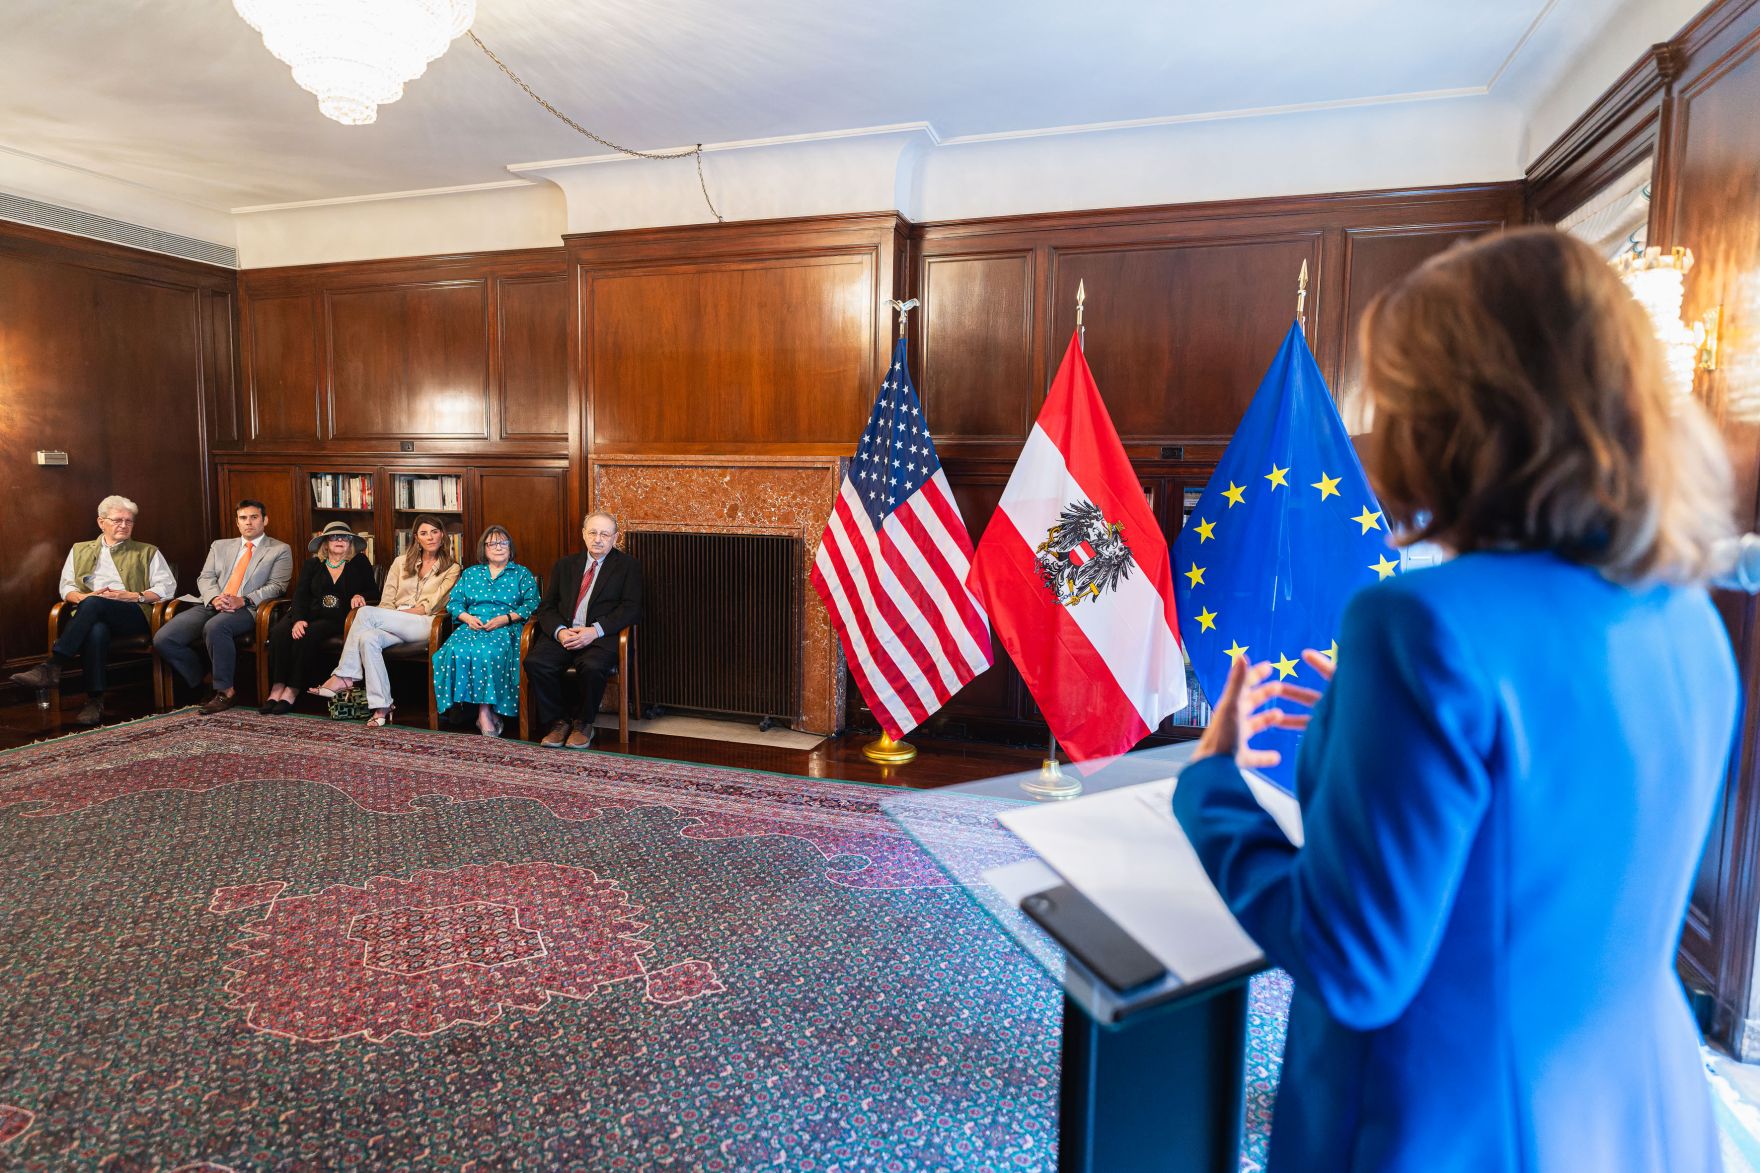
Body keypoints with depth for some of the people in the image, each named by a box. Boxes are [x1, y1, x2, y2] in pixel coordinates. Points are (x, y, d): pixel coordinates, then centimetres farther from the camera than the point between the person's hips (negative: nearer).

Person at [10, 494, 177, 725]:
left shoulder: (147, 552, 22)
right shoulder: (80, 550, 29)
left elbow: (167, 587, 9)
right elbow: (66, 587, 18)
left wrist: (134, 596, -7)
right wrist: (84, 597, -5)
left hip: (133, 615, -1)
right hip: (95, 618, 1)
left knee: (94, 604, -36)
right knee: (96, 631, -38)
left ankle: (53, 666, -38)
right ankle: (95, 700, -41)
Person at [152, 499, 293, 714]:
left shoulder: (280, 550, 11)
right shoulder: (220, 546, 25)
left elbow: (276, 586, -1)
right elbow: (205, 578, 14)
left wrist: (242, 601, -16)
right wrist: (215, 598, -9)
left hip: (248, 609, -5)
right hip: (212, 605, 5)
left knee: (215, 627, -37)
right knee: (163, 639, -17)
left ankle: (224, 690, -21)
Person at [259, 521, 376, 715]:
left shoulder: (360, 563, 13)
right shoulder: (312, 564, 15)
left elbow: (371, 590, 12)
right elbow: (300, 595, 4)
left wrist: (359, 596, -13)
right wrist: (297, 620, -14)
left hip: (337, 619, -3)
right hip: (308, 613, 3)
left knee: (308, 636, -32)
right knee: (279, 632, -27)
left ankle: (292, 692, -27)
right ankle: (276, 689, -25)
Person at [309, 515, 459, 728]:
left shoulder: (451, 569, 11)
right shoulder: (401, 563, 24)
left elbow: (431, 607, 0)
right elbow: (386, 601, 15)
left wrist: (398, 613, -8)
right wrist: (383, 620, -5)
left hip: (425, 625, -4)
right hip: (394, 626, 4)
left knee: (366, 613, -25)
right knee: (368, 638, -32)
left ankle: (344, 677, -18)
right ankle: (381, 707, -34)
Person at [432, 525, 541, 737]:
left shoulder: (522, 574, 15)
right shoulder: (470, 574, 25)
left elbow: (532, 604, 2)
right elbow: (454, 602, 19)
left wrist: (505, 618, -11)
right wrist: (467, 617, -3)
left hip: (506, 628, -3)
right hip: (472, 626, 3)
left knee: (486, 652, -37)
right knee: (458, 650, -31)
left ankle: (485, 712, -29)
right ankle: (485, 712, -28)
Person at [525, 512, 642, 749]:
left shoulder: (627, 566, 8)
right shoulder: (565, 565, 19)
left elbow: (631, 609, -4)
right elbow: (546, 607, 13)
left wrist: (595, 631, -17)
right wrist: (559, 631, -10)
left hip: (601, 636, -3)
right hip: (562, 634, 4)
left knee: (592, 667, -35)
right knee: (535, 662, -26)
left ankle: (583, 724, -8)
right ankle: (558, 721, -6)